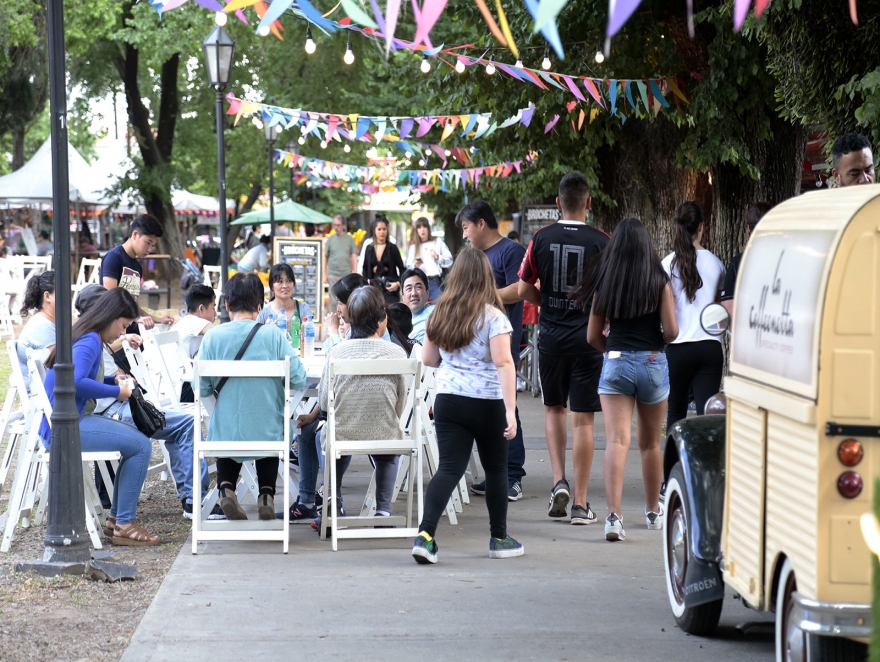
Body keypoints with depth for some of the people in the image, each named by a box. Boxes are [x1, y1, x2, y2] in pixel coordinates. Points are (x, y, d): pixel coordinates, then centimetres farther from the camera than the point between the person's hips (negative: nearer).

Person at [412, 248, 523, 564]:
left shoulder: (440, 314, 5)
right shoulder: (493, 317, -10)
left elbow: (428, 358, 13)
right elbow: (504, 363, -17)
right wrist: (511, 410, -19)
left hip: (448, 400, 3)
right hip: (487, 404, -3)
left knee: (449, 468, 0)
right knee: (496, 469, 13)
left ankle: (425, 534, -17)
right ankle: (499, 539, 24)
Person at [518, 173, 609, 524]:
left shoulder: (541, 239, -3)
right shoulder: (601, 242, -9)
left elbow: (524, 290, 2)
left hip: (551, 337, 2)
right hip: (588, 338, -2)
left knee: (554, 408, 21)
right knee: (583, 420, 2)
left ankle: (559, 481, 6)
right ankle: (580, 504, 3)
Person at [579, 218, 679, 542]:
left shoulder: (604, 285, 0)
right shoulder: (660, 283, -5)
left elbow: (592, 336, 4)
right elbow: (671, 331, -7)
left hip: (615, 363, 0)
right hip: (652, 363, 0)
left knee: (616, 441, -7)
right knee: (650, 443, 16)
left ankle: (613, 515, -22)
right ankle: (653, 511, 29)